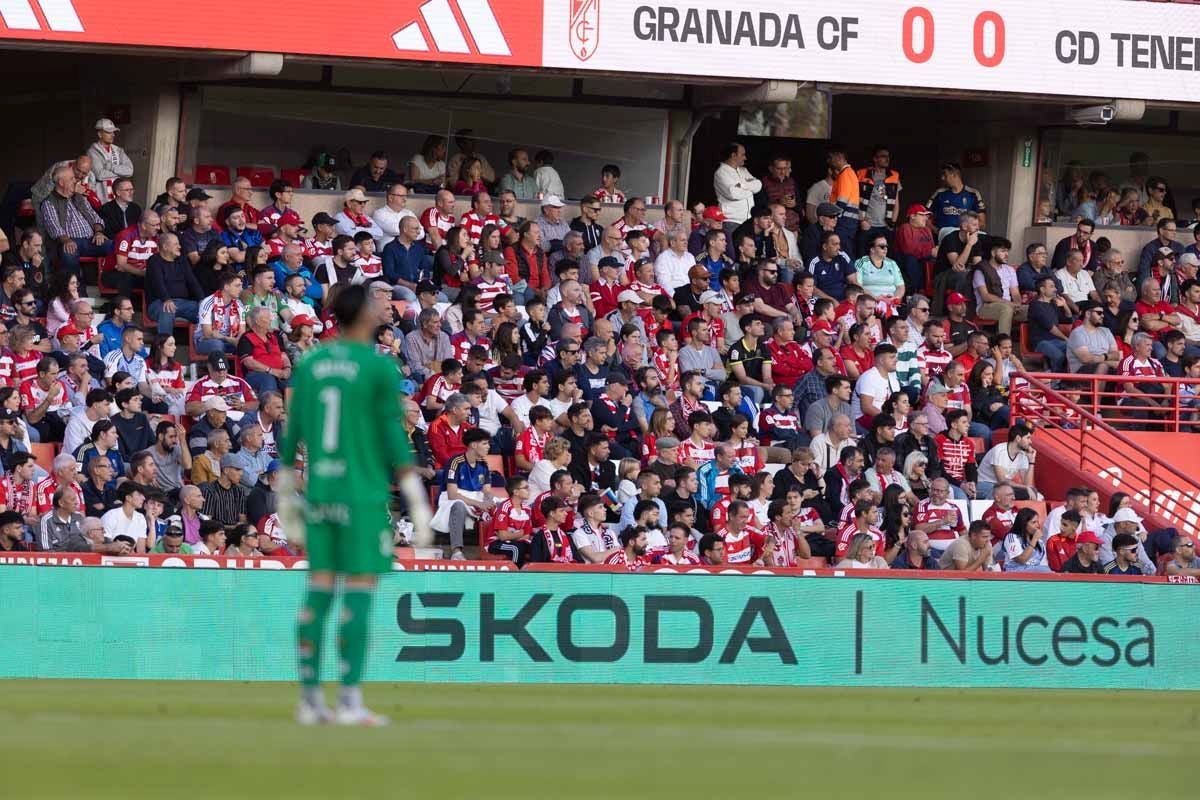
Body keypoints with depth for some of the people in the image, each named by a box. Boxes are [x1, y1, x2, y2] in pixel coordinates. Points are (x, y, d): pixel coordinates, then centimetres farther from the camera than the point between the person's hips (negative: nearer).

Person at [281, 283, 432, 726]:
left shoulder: (309, 365, 9)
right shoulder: (380, 367, -7)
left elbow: (292, 433, 11)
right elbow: (394, 437, -9)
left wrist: (286, 495, 19)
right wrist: (416, 498, -5)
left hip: (319, 491, 5)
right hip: (363, 493, -5)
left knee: (319, 587, 7)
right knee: (360, 589, -3)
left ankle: (310, 698, 6)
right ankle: (350, 699, -8)